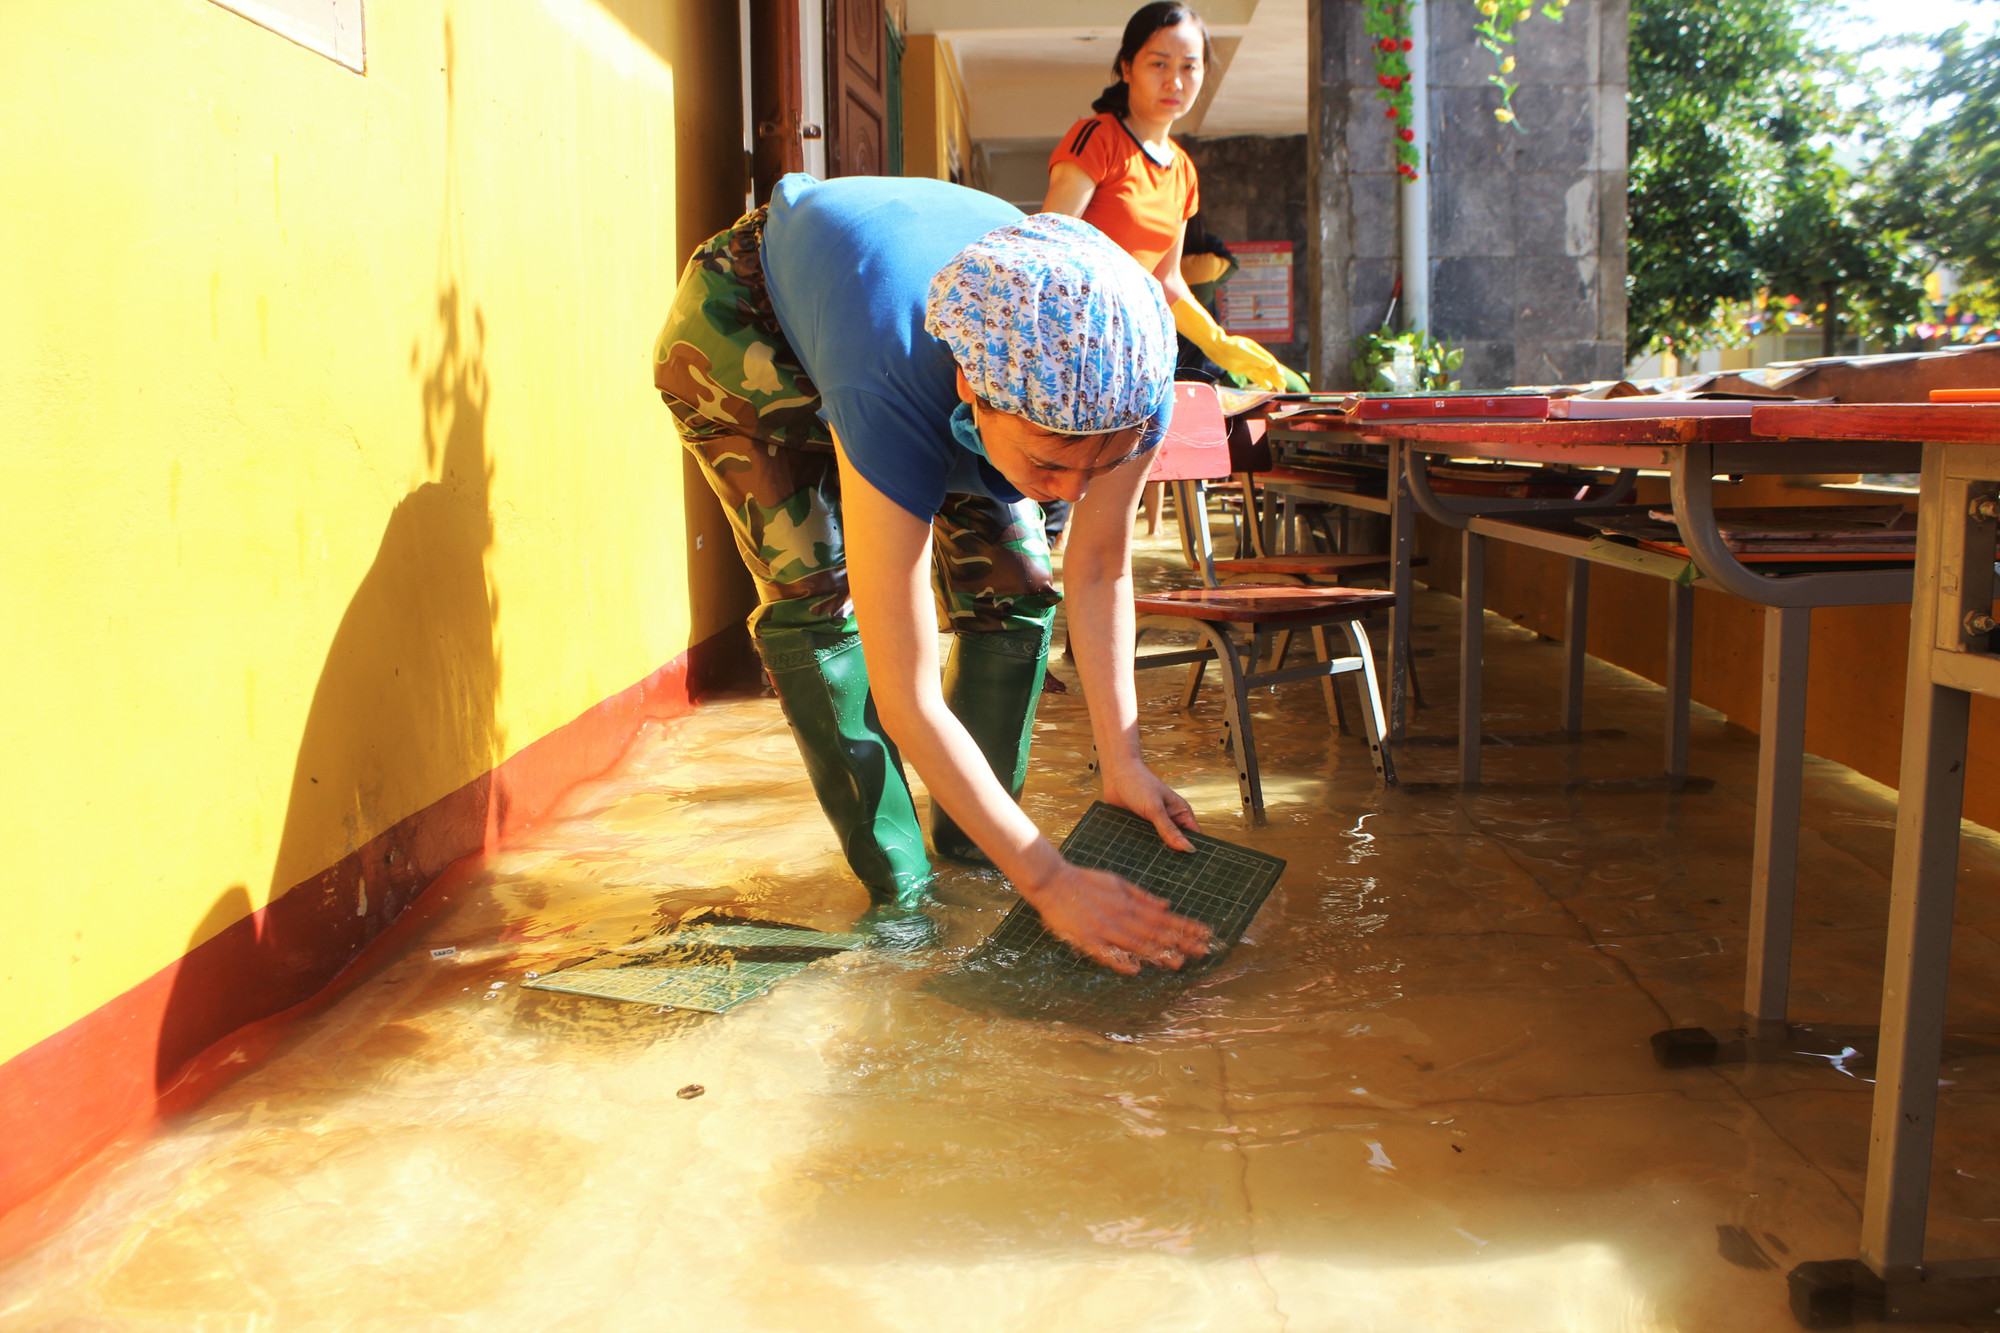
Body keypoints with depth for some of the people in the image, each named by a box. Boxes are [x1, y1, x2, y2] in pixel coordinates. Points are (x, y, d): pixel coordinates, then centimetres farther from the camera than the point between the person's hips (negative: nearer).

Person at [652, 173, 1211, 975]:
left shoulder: (1129, 375, -34)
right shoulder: (897, 395, -48)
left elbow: (1101, 570, -17)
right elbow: (906, 698, -45)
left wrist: (1121, 759, -22)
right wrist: (1046, 879, -42)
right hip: (746, 323, -4)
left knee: (1014, 583, -5)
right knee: (814, 590, -17)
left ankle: (968, 844, 10)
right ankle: (896, 884, -3)